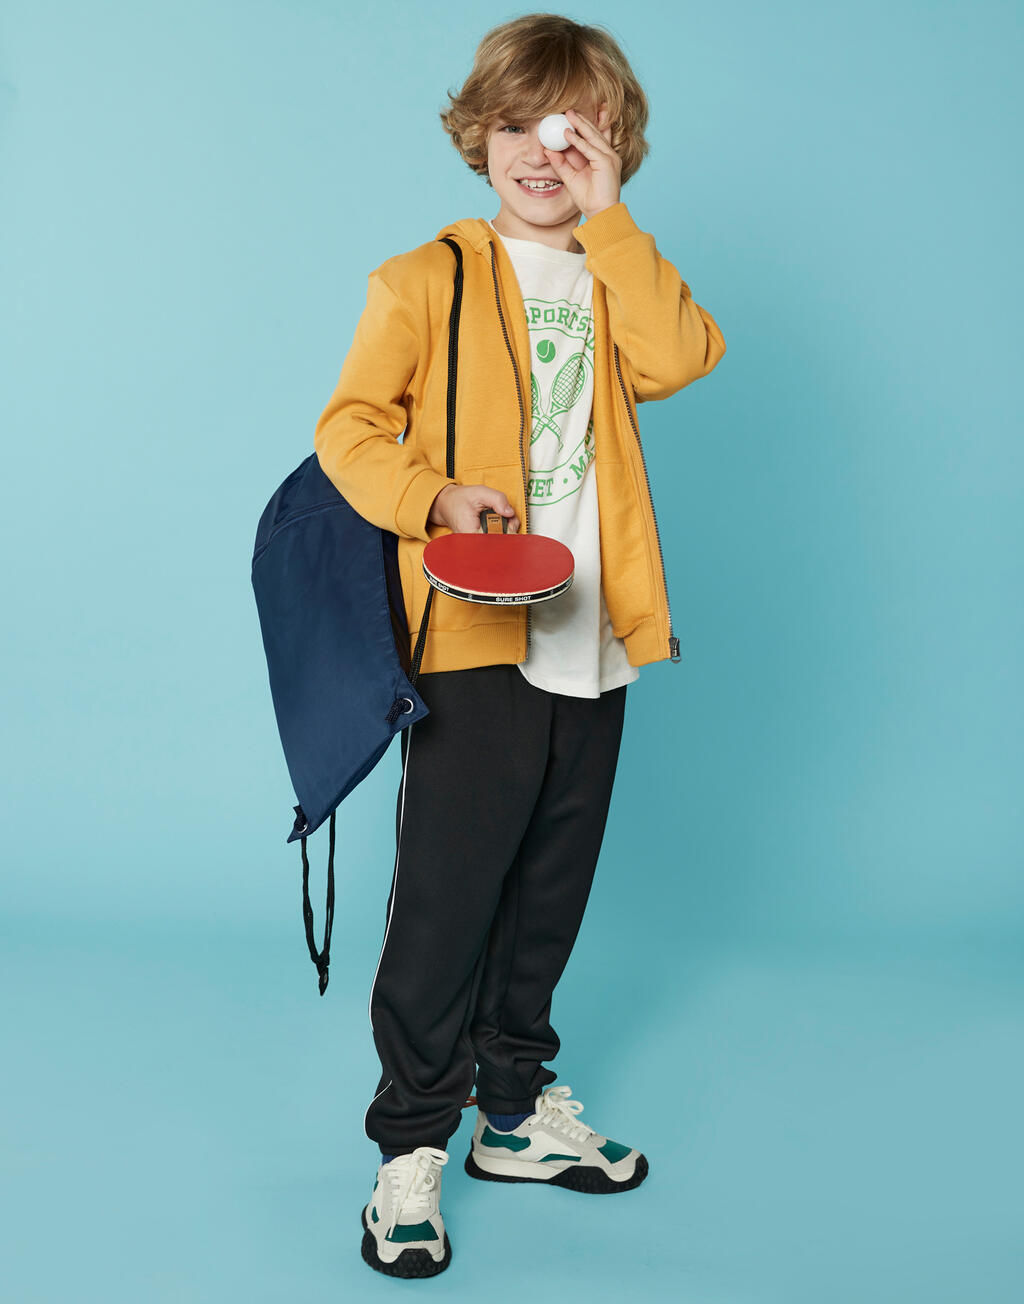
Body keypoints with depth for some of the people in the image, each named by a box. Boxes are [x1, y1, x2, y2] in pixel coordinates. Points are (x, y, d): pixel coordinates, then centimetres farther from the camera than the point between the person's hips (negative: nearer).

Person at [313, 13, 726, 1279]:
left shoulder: (617, 281, 13)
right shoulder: (425, 281, 1)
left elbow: (679, 357, -8)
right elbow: (348, 426, -2)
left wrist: (606, 216, -6)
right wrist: (434, 496, -19)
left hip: (590, 641, 5)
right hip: (473, 640, -4)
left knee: (549, 889, 14)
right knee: (444, 892, -2)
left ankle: (516, 1108, 30)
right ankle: (412, 1142, 12)